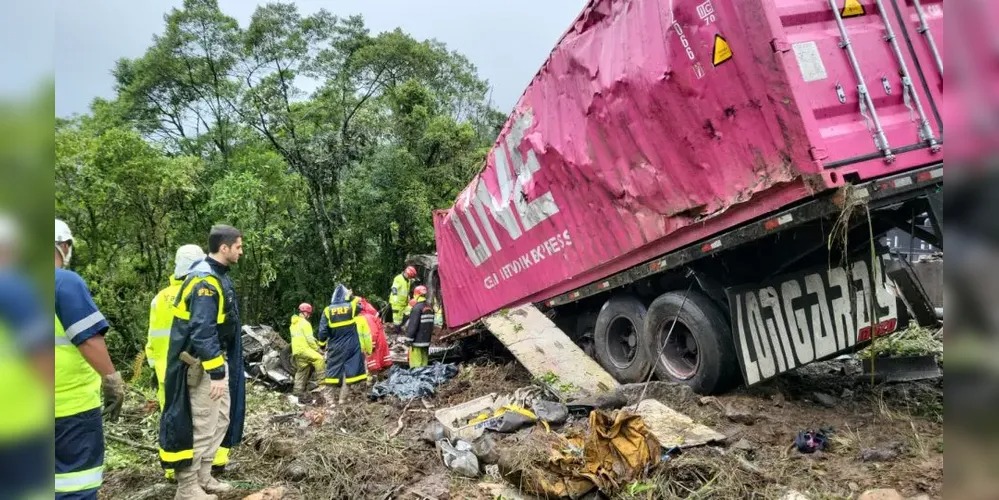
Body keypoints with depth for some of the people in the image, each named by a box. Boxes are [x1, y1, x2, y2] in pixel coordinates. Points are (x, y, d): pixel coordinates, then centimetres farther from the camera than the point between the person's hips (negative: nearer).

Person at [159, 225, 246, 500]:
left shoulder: (217, 276, 10)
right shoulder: (205, 280, -22)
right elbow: (202, 332, -27)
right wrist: (216, 372, -26)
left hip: (218, 358, 10)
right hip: (203, 363, -10)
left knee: (221, 419, 17)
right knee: (202, 425, -2)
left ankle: (203, 477, 28)